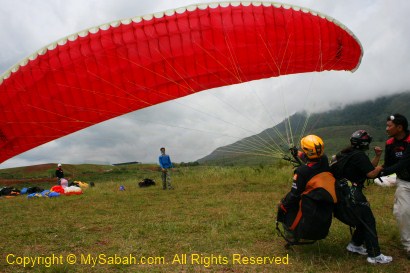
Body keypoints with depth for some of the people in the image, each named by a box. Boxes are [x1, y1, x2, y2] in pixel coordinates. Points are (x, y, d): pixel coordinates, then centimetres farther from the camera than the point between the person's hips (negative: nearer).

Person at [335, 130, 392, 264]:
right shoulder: (359, 155, -14)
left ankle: (355, 245, 27)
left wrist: (377, 156, 9)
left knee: (363, 220, 19)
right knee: (369, 222, -3)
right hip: (353, 193, -10)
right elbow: (371, 174, -16)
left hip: (344, 191, 10)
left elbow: (369, 167, 18)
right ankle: (374, 255, 1)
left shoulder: (347, 153, 15)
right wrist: (379, 168, 3)